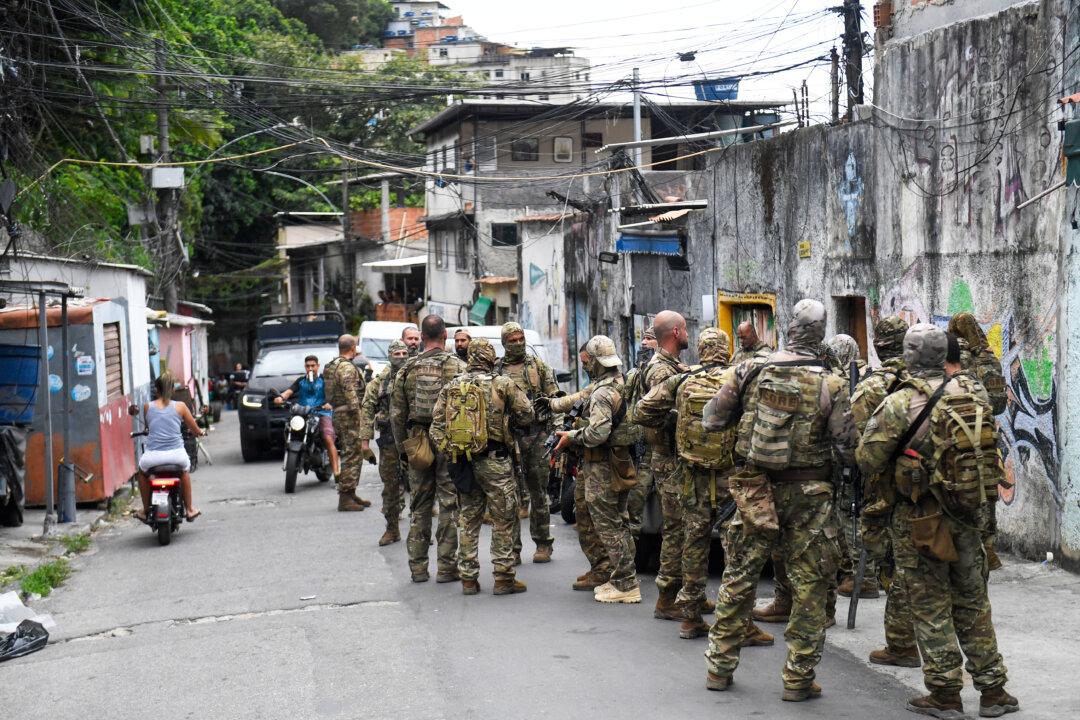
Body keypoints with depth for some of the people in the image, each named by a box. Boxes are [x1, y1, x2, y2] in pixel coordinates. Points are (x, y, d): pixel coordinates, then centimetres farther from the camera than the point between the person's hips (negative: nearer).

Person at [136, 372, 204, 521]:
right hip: (176, 454, 0)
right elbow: (196, 430, 10)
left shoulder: (147, 407, 4)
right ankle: (190, 509, 38)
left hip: (153, 455, 0)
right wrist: (201, 432, 34)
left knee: (142, 470, 35)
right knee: (184, 470, 36)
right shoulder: (180, 406, 3)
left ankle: (146, 510, 34)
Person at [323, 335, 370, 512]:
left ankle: (351, 494, 24)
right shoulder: (347, 367, -15)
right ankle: (345, 499, -9)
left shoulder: (331, 366, 17)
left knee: (355, 456, 18)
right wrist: (356, 411, -21)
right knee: (352, 456, -8)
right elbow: (350, 392, -23)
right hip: (349, 416, -10)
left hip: (338, 415, 10)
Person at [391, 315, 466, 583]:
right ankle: (446, 567, 3)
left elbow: (397, 414, 6)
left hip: (417, 442, 3)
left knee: (419, 506, 11)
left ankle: (418, 568, 14)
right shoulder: (457, 367, -5)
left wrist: (402, 446, 14)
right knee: (449, 504, 3)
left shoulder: (407, 369, 4)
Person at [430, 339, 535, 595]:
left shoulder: (451, 387, 7)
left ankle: (468, 578, 14)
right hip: (494, 460, -4)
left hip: (462, 462, 4)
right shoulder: (503, 384, -5)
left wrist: (448, 452, 9)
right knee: (503, 520, 4)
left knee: (467, 520, 12)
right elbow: (527, 416, 1)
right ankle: (503, 578, 3)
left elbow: (437, 425, 4)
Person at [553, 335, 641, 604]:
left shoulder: (603, 393, -19)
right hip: (621, 467, 10)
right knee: (618, 524, 17)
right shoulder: (622, 385, 11)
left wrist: (571, 437, -14)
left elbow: (598, 432, -29)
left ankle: (626, 586, -1)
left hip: (603, 470, -10)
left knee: (608, 527, -3)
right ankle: (624, 579, 23)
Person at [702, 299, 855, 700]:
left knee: (740, 574, 14)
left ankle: (720, 666, 21)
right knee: (809, 585, 7)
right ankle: (798, 678, 9)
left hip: (756, 489, 3)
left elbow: (711, 421, 3)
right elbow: (846, 449, -10)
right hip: (808, 494, -3)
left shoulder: (751, 372, -4)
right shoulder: (830, 385, -11)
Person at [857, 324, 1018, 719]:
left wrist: (875, 425, 6)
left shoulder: (900, 404, -14)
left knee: (931, 606, 6)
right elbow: (991, 446, 10)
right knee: (973, 602, 15)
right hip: (968, 514, 4)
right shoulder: (975, 394, 1)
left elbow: (868, 461, -11)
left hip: (920, 519, -4)